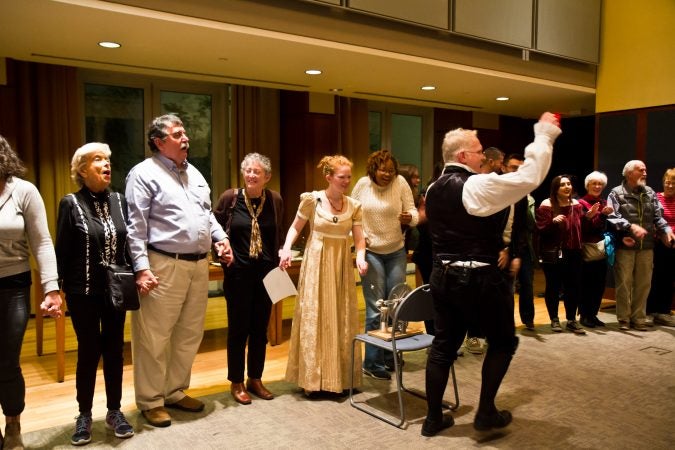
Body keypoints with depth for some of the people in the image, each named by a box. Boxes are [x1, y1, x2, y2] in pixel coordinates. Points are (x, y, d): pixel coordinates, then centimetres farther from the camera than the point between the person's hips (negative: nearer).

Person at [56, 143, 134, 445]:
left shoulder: (119, 201, 4)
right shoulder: (71, 203, -6)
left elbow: (129, 242, 7)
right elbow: (61, 250, -6)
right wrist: (58, 289, -5)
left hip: (115, 290, 3)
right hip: (83, 292, -3)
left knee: (114, 350, 10)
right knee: (89, 352, 6)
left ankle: (114, 412, 25)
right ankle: (85, 415, 24)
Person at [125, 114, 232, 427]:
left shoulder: (194, 173, 17)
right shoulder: (144, 173, -6)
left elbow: (208, 213, 24)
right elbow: (135, 226, -12)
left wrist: (220, 237, 7)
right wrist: (141, 268, -18)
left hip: (199, 265, 8)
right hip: (164, 266, -8)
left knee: (190, 334, 15)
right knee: (155, 338, 0)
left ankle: (175, 392, 30)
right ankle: (151, 401, 15)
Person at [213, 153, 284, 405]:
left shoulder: (275, 200, 1)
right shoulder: (230, 197, -6)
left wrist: (280, 257, 1)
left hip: (266, 272, 3)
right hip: (238, 272, -3)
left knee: (260, 327, 11)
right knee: (238, 327, 5)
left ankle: (255, 379, 27)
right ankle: (236, 382, 20)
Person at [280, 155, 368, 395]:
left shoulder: (353, 206, 3)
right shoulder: (312, 200, -7)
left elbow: (359, 238, 0)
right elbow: (295, 228, 2)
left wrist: (360, 256, -19)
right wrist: (286, 248, -15)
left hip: (342, 266, 4)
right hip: (316, 264, -3)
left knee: (341, 320, 8)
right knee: (314, 319, 1)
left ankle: (340, 377, 20)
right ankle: (313, 378, 13)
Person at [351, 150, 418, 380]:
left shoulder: (400, 183, -7)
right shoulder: (362, 184, -5)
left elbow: (413, 211, -5)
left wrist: (410, 218, -28)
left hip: (396, 252, 2)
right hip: (370, 251, -2)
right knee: (375, 308, -2)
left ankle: (390, 355, 28)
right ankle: (372, 363, 9)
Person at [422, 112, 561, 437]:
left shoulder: (434, 190, 8)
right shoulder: (476, 186, -17)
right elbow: (529, 178, -20)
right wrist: (544, 135, -12)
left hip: (442, 275, 7)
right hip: (478, 278, -7)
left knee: (444, 345, 13)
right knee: (503, 341, 13)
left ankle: (433, 418, 20)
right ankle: (486, 413, 17)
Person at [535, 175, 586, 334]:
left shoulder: (576, 204, 9)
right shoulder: (546, 205, -8)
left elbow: (580, 227, 19)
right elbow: (540, 230, -13)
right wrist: (553, 222, -29)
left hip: (573, 253, 5)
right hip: (552, 254, -5)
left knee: (574, 287, 6)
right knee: (553, 287, 3)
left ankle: (572, 320, 19)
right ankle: (554, 320, 17)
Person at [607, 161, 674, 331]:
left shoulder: (650, 193, 10)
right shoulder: (617, 193, -3)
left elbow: (658, 216, 7)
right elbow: (612, 217, -14)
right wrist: (631, 226, -25)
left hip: (646, 246, 4)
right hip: (625, 246, -4)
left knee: (643, 284, 9)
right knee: (624, 283, 3)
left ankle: (639, 318, 19)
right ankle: (624, 319, 13)